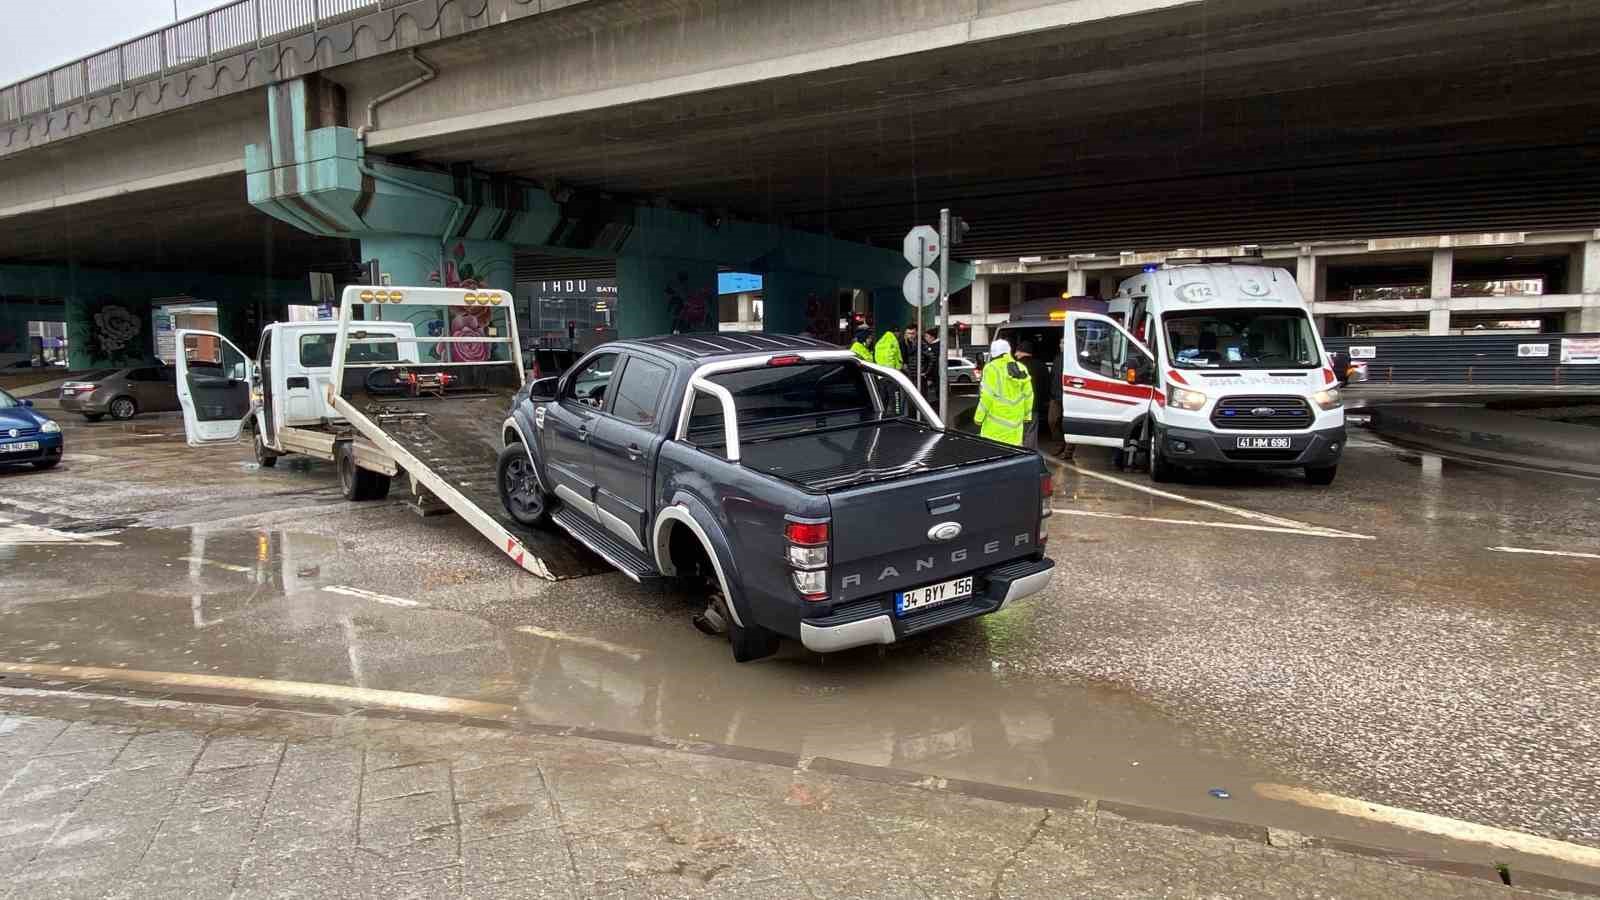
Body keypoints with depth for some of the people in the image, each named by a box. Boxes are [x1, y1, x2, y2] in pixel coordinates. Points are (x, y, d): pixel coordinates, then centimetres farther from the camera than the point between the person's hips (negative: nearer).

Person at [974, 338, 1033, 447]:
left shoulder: (992, 368, -9)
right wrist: (1027, 415, 21)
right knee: (1014, 446, 10)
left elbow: (988, 395, -14)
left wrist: (979, 416, -8)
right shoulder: (1021, 368, 10)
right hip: (1016, 418, 6)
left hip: (997, 418, -6)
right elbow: (1028, 394, 12)